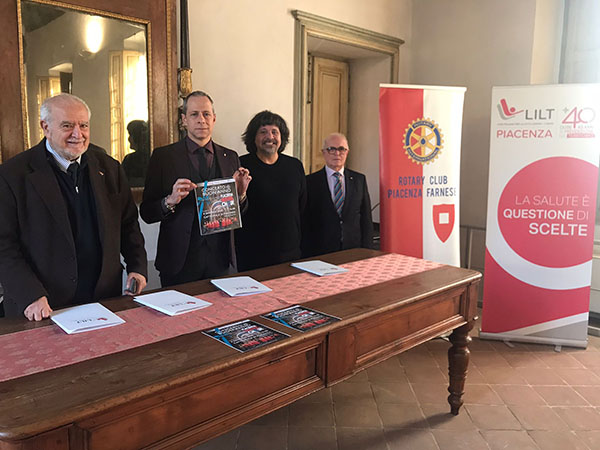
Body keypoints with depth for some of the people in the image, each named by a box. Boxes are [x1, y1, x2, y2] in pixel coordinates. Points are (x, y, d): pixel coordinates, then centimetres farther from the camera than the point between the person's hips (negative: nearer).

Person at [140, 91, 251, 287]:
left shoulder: (230, 157, 8)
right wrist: (170, 201, -22)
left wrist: (240, 193, -9)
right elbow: (146, 213, -2)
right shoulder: (162, 157, -1)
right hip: (179, 262, -2)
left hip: (220, 262, 3)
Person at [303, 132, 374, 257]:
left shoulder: (359, 179, 6)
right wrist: (308, 257, -7)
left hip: (354, 252, 2)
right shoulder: (310, 181, -1)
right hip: (320, 254, -2)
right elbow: (305, 223, -2)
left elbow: (366, 219, 6)